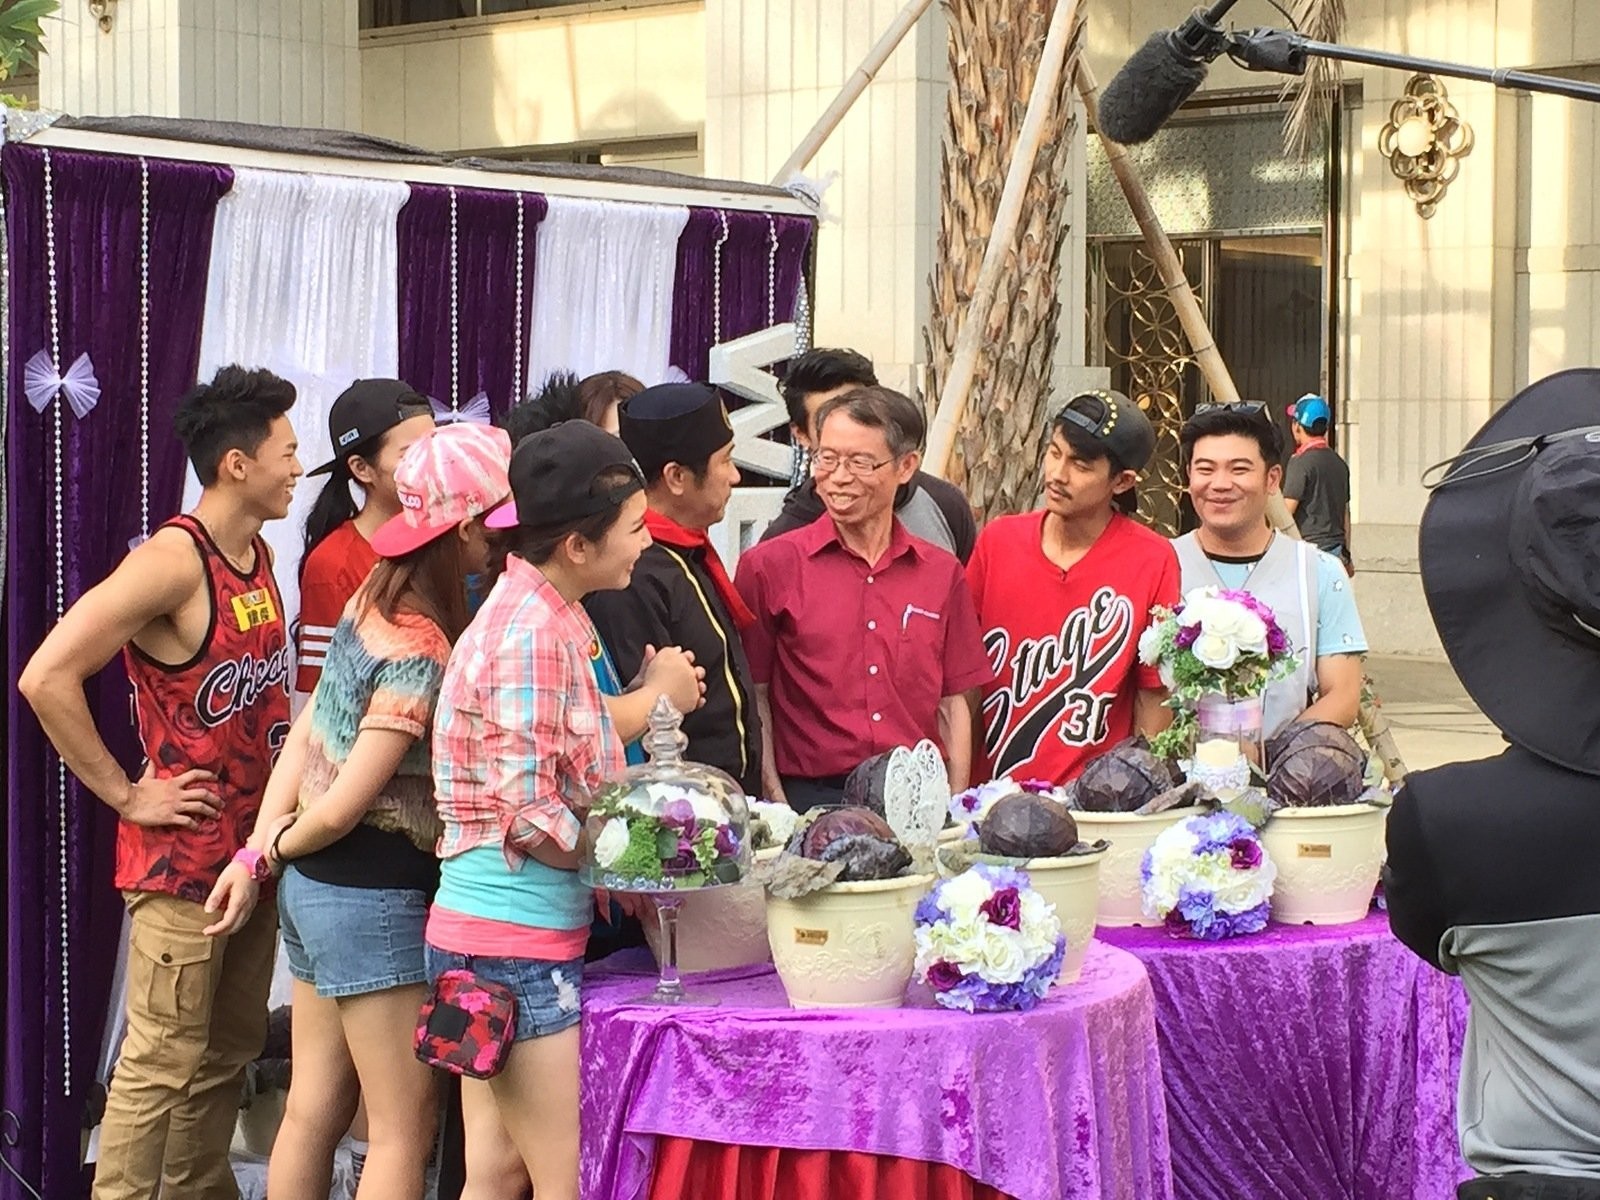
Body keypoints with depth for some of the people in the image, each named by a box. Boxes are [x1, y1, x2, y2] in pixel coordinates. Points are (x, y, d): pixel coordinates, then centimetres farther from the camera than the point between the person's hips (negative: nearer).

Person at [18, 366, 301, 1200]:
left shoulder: (260, 554, 8)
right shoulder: (171, 561, -18)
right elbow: (46, 677, -24)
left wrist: (276, 823, 10)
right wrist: (125, 794, -17)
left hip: (255, 846, 8)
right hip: (181, 857, -8)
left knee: (230, 1052, 16)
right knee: (164, 1063, -4)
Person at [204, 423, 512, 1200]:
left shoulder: (375, 600, 5)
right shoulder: (422, 654, -21)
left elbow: (308, 729, 6)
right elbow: (344, 806, -19)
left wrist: (259, 850, 4)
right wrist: (278, 850, 0)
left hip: (318, 891, 9)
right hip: (377, 899, -9)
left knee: (313, 1112, 15)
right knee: (405, 1131, 0)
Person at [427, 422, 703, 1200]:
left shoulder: (545, 613, 11)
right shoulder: (532, 631, -19)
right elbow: (529, 816, -21)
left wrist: (649, 699, 10)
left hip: (496, 937, 9)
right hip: (518, 940, -9)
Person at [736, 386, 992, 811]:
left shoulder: (942, 572, 12)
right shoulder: (768, 565, 3)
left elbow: (954, 702, 14)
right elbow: (754, 697, 3)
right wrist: (775, 803, -5)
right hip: (811, 797, -2)